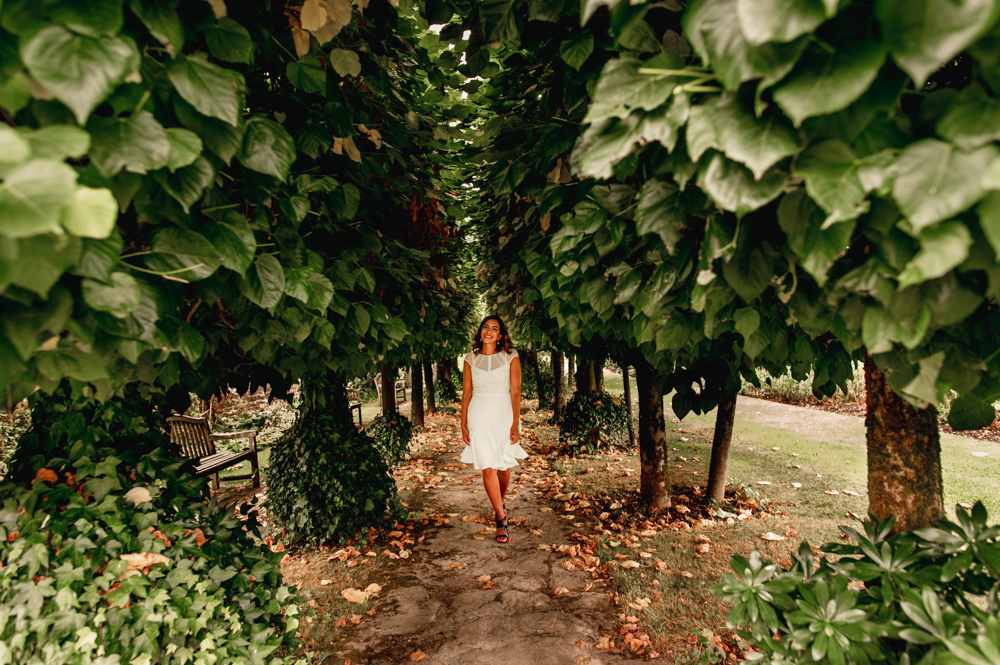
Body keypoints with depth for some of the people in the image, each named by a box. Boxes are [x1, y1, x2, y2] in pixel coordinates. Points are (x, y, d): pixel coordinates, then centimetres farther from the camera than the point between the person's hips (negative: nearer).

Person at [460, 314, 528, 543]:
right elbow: (466, 393, 7)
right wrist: (463, 425, 3)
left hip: (504, 413, 0)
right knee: (488, 468, -8)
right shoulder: (471, 359, 6)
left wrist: (515, 424, -9)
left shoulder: (510, 357, 1)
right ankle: (501, 520, -1)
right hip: (479, 415, 0)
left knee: (503, 466, 10)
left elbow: (515, 392, -3)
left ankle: (500, 501, 39)